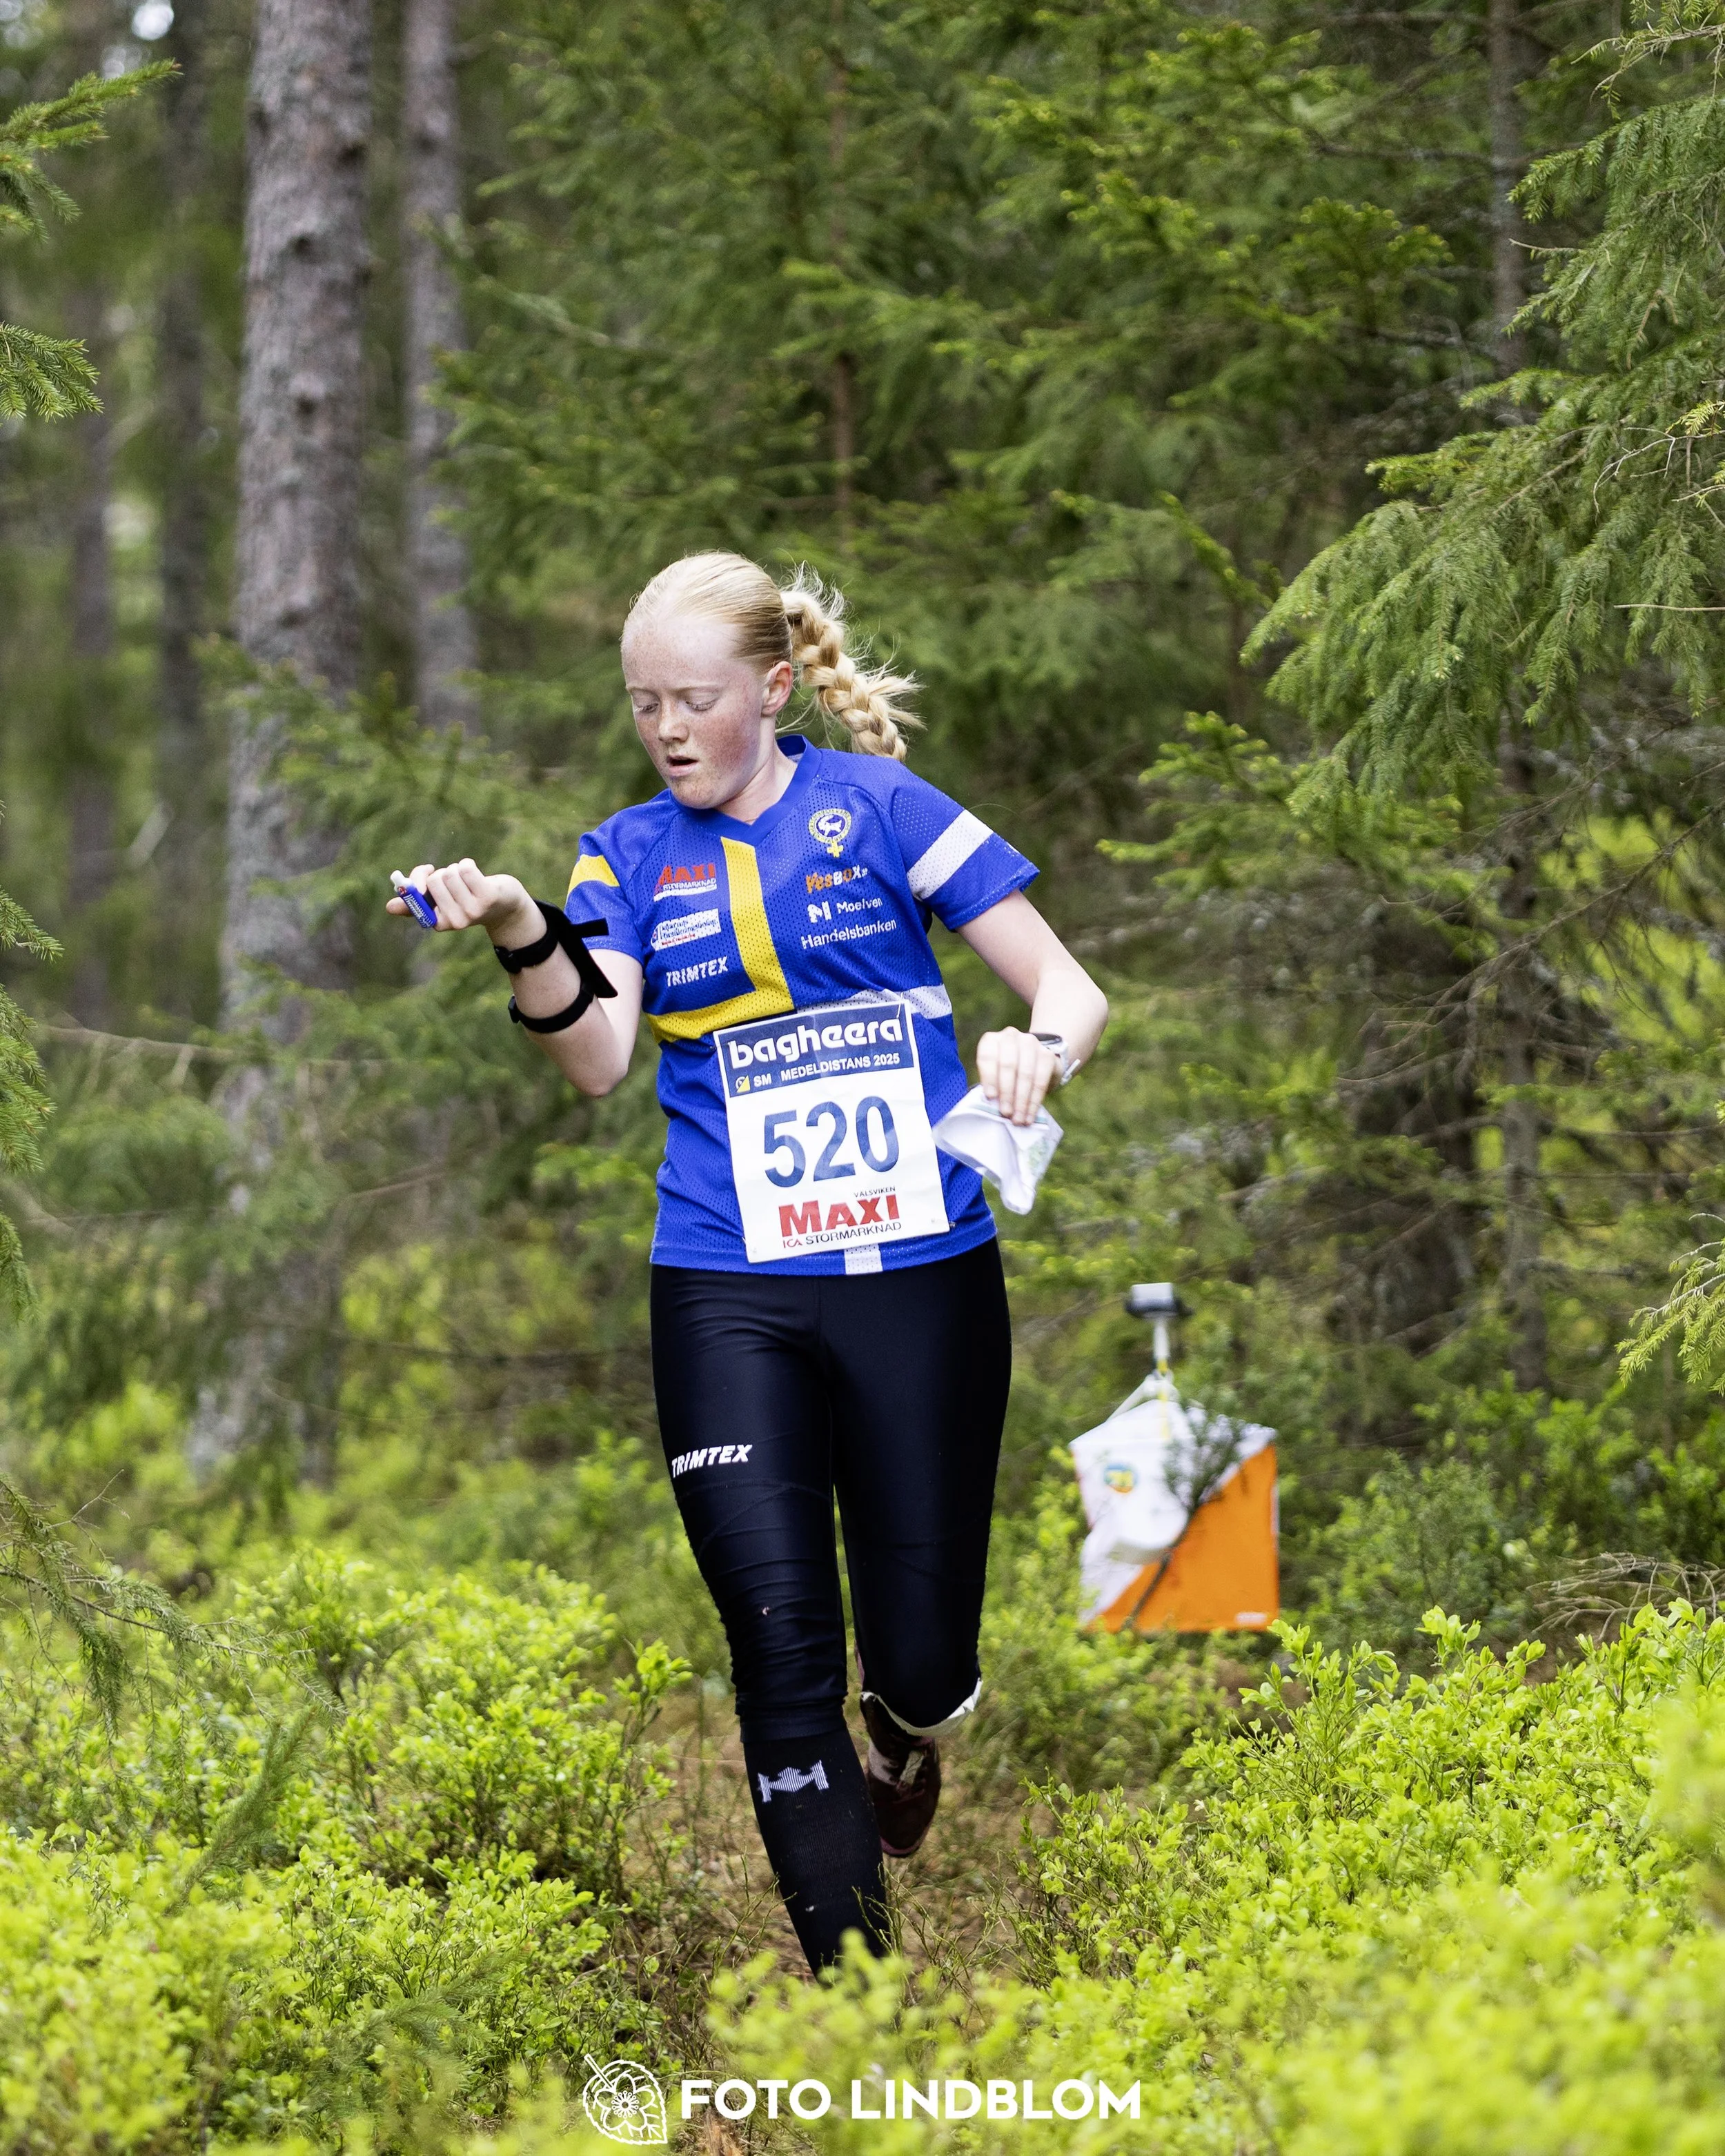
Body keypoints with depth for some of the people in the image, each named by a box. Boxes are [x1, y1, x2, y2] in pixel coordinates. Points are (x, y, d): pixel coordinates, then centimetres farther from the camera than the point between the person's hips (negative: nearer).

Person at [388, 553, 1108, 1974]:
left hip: (919, 1279, -1)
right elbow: (599, 1059, -6)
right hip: (729, 1296, 1)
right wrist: (528, 938, -24)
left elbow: (1068, 987, 1)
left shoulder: (877, 805, 2)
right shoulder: (633, 857, 8)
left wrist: (1041, 1048, -21)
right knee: (781, 1639, -8)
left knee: (921, 1662, 2)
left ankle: (907, 1738, 40)